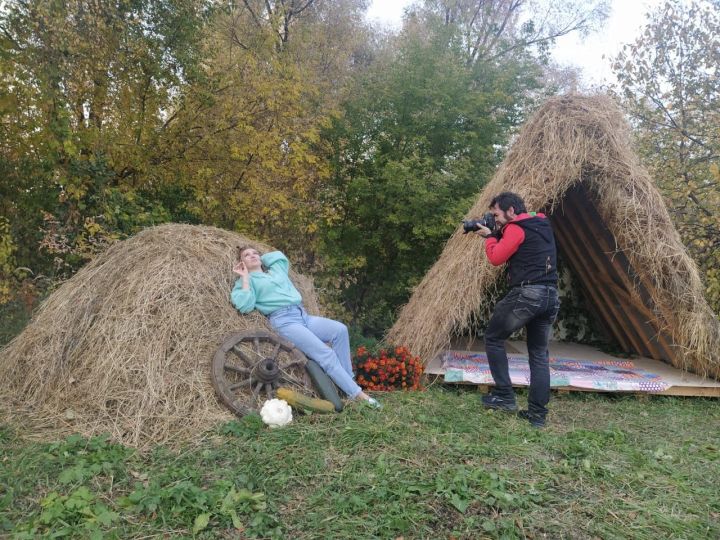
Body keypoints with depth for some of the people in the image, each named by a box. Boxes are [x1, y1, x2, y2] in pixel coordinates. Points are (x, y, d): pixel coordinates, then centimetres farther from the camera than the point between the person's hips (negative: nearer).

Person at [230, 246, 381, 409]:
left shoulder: (277, 268, 25)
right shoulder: (246, 281, 8)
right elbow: (244, 306, -10)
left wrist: (260, 260, 31)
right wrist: (245, 277, -5)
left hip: (303, 315, 7)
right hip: (284, 321, -7)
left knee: (340, 329, -16)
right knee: (325, 353, -20)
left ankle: (347, 379, -9)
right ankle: (357, 394, -18)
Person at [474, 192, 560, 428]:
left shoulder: (516, 228, -6)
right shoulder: (543, 225, 21)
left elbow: (496, 258, -8)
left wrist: (490, 236, 8)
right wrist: (499, 233, 17)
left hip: (526, 293, -8)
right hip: (550, 296, 8)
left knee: (493, 339, 9)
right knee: (539, 355, 12)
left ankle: (504, 396, 8)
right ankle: (537, 413, 13)